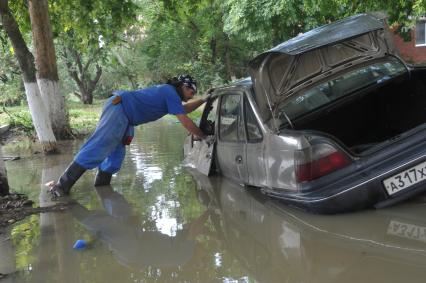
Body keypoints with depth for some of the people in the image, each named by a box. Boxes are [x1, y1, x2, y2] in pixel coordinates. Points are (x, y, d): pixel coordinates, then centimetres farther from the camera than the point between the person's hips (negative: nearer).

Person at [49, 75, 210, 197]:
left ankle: (100, 187, 14)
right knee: (97, 147, -17)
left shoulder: (167, 91, 21)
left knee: (116, 154, 9)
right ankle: (62, 185, -21)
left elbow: (183, 109, 38)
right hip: (119, 108, -11)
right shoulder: (171, 93, -8)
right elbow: (185, 121, -9)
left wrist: (203, 100, 33)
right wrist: (202, 136, 2)